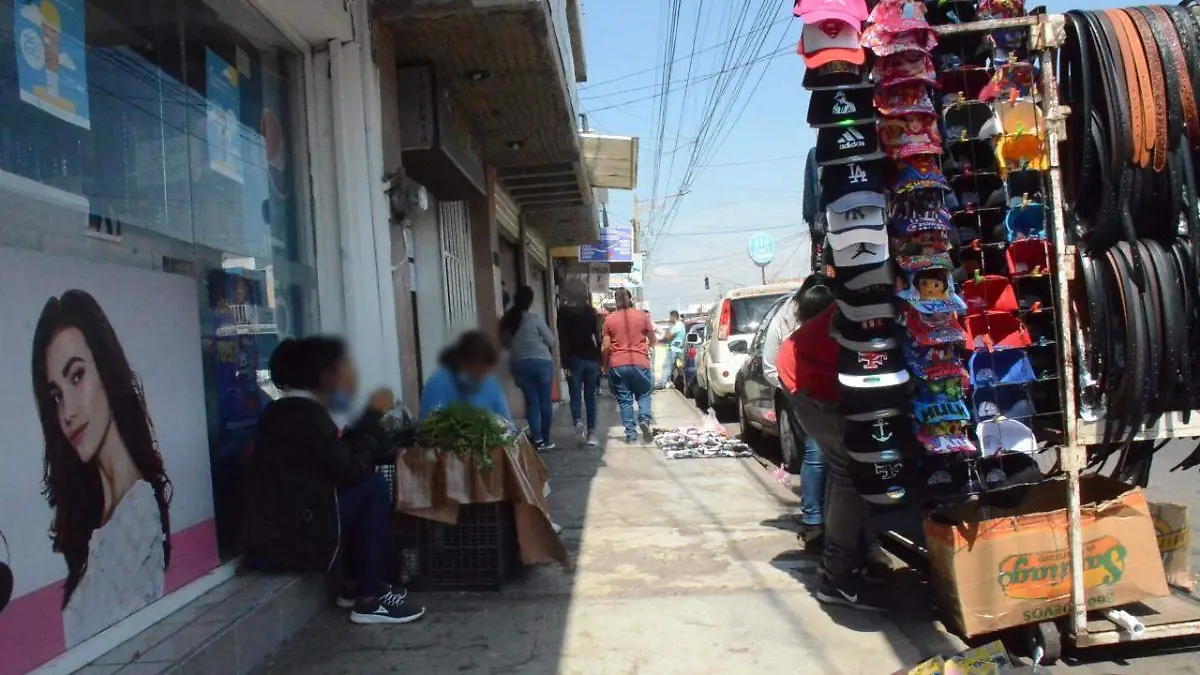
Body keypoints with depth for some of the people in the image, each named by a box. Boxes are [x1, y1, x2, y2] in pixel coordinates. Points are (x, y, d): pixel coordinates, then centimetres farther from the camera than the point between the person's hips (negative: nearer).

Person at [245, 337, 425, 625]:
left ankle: (360, 584, 18)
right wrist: (374, 415, -6)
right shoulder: (306, 414, -16)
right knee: (374, 489, -8)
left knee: (363, 488, 11)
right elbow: (351, 470, -15)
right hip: (288, 540, -10)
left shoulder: (292, 409, 13)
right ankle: (369, 600, -1)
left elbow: (345, 456, 15)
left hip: (280, 531, 10)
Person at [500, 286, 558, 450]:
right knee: (545, 401, 7)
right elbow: (551, 341, -4)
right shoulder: (535, 319, -10)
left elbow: (505, 342, 13)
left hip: (520, 365, 4)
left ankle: (537, 440, 5)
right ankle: (545, 440, 13)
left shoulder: (506, 321, 1)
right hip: (541, 362, -3)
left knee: (531, 402, 9)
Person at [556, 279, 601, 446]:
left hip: (574, 359, -2)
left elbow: (563, 340, -9)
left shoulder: (563, 313, -4)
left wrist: (565, 363, -8)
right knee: (590, 396, 9)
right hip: (591, 358, 2)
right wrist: (599, 359, 7)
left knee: (575, 394, 6)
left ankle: (578, 421, -20)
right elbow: (598, 337, 2)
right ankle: (591, 432, 7)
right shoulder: (591, 311, 3)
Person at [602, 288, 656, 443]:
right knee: (644, 394, 16)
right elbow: (652, 340, 8)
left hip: (618, 364, 0)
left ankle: (630, 433, 7)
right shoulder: (642, 315, 1)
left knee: (624, 400, 8)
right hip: (640, 362, 0)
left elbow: (606, 346, -1)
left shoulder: (609, 319, 0)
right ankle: (644, 418, -9)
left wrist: (604, 363, 12)